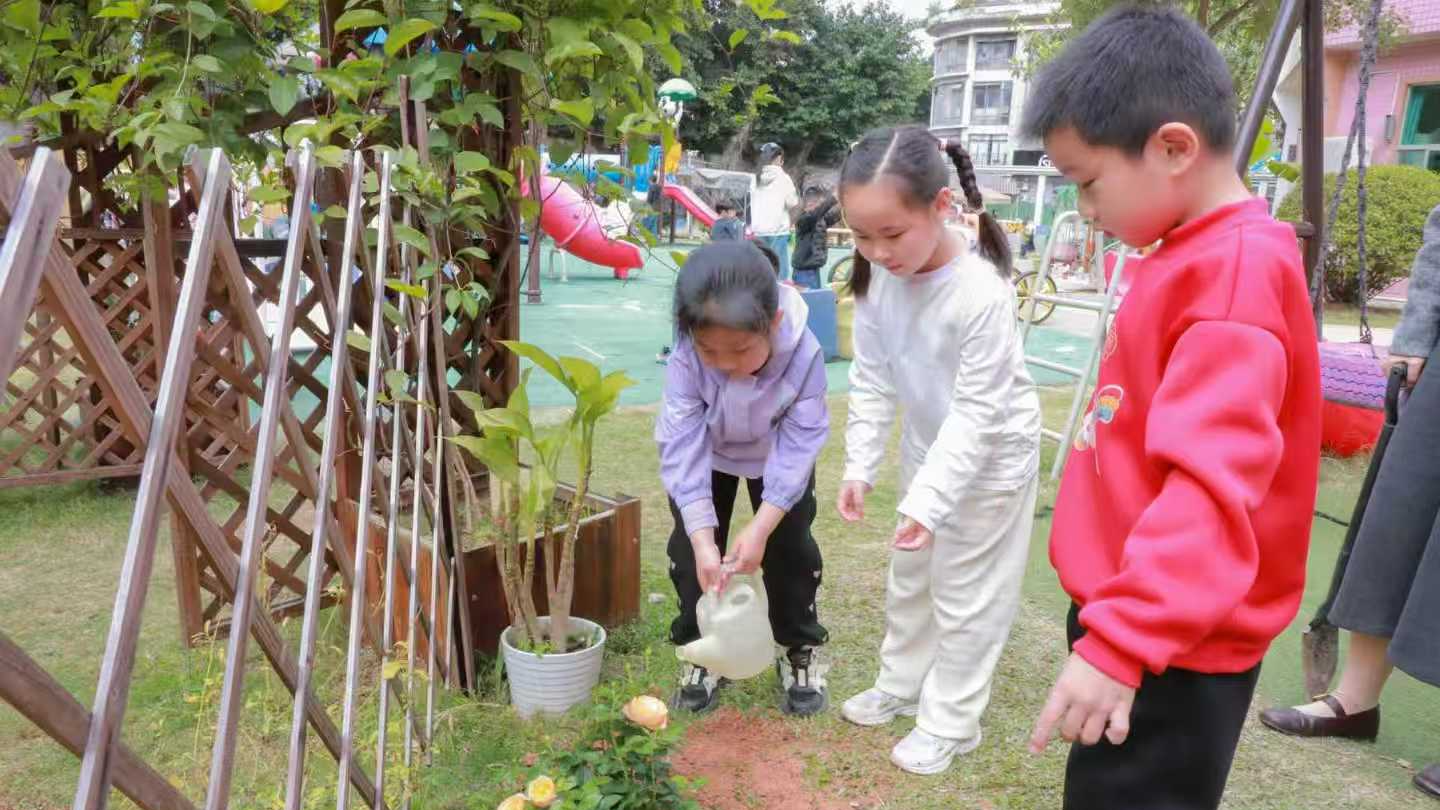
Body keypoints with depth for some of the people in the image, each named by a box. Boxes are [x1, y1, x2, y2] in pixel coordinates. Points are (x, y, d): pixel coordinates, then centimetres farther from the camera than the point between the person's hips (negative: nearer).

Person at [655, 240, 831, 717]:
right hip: (708, 452, 1)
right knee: (690, 550, -2)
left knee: (791, 548, 2)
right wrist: (703, 539, -42)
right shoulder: (686, 358, -38)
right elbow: (683, 448, -36)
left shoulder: (803, 354, -38)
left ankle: (801, 650, 22)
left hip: (777, 453, 0)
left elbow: (798, 446, -31)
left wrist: (760, 527, -35)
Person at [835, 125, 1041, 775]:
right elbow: (871, 380, -6)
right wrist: (860, 465, -9)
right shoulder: (877, 278, -16)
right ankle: (900, 686, 40)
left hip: (992, 453, -6)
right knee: (908, 579, 20)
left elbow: (976, 411, -29)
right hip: (927, 444, 7)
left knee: (966, 594, 6)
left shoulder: (983, 294, -34)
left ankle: (949, 722, 23)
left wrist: (929, 500, -30)